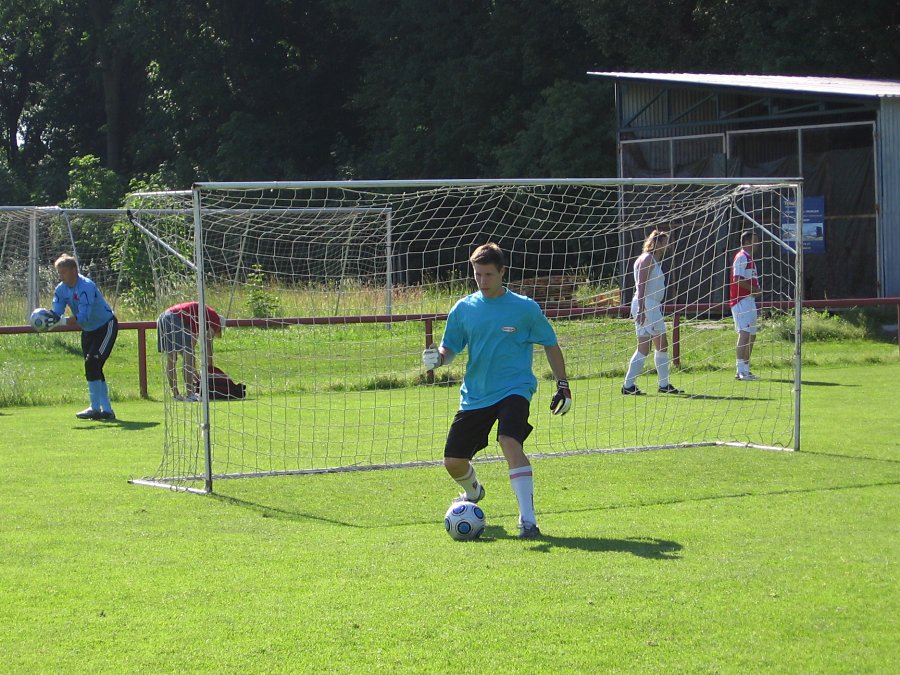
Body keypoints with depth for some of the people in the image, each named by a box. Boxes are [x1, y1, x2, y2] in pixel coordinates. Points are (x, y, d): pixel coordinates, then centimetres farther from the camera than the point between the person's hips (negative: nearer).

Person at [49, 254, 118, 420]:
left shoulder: (86, 287, -30)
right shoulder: (61, 289, -5)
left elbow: (83, 317, -38)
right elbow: (56, 313, -14)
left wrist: (62, 321, -48)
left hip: (106, 326, -9)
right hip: (89, 330, 9)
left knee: (92, 364, -18)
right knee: (93, 369, 7)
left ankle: (95, 408, -13)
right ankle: (106, 410, 13)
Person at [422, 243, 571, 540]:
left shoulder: (525, 308, -4)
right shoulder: (463, 309, 2)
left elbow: (550, 345, 7)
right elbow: (450, 348, 8)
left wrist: (563, 385, 4)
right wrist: (438, 357, -15)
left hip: (514, 390, -4)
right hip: (475, 395, 4)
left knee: (510, 441, -31)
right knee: (453, 462, 4)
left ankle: (528, 521, -31)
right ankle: (473, 493, 42)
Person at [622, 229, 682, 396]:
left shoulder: (655, 261, 20)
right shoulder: (647, 259, -11)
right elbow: (641, 285, -19)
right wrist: (641, 309, -27)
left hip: (654, 307, 11)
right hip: (645, 306, -11)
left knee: (662, 345, 13)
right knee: (644, 348, -12)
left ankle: (664, 385, 19)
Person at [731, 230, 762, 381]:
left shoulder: (749, 258, 22)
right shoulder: (741, 257, -10)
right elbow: (738, 279, -20)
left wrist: (756, 290, 6)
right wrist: (755, 290, -14)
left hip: (749, 300, 11)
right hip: (742, 301, -11)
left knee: (751, 335, 13)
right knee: (745, 334, -17)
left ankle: (745, 370, 19)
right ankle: (741, 370, -21)